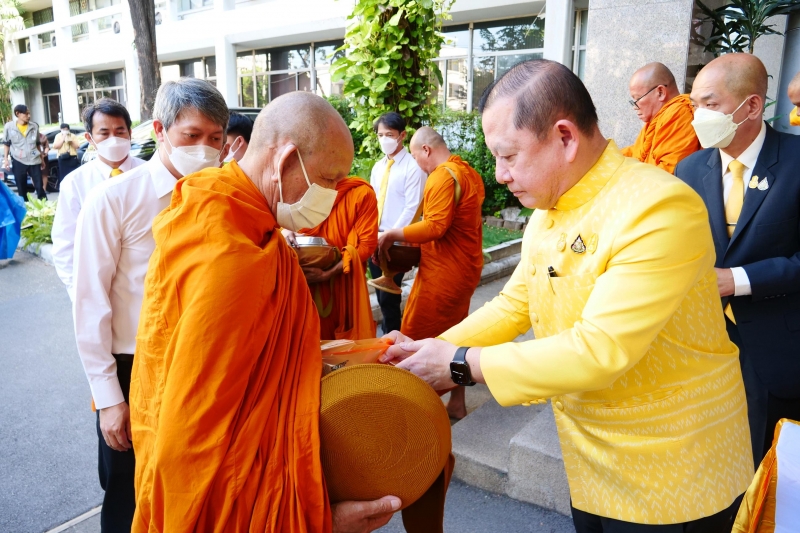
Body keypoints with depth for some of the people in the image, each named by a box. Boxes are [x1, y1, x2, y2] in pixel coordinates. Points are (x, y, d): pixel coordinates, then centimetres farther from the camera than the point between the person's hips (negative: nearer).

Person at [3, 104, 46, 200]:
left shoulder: (34, 126, 3)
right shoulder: (9, 126, -1)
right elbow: (6, 144, 7)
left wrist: (42, 158, 12)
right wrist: (6, 159, 0)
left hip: (34, 160, 1)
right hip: (18, 162, -1)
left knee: (40, 187, 0)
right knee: (21, 190, 7)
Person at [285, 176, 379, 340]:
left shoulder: (361, 192, -8)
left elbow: (366, 244, -11)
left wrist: (327, 274, -19)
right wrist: (285, 232, -11)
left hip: (343, 285, -3)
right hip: (306, 282, 3)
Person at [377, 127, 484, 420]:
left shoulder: (443, 177, -17)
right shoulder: (469, 172, 12)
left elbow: (435, 226, -25)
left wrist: (392, 235, -16)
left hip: (444, 270, -10)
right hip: (466, 267, 10)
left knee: (417, 338, 0)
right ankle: (456, 403, 27)